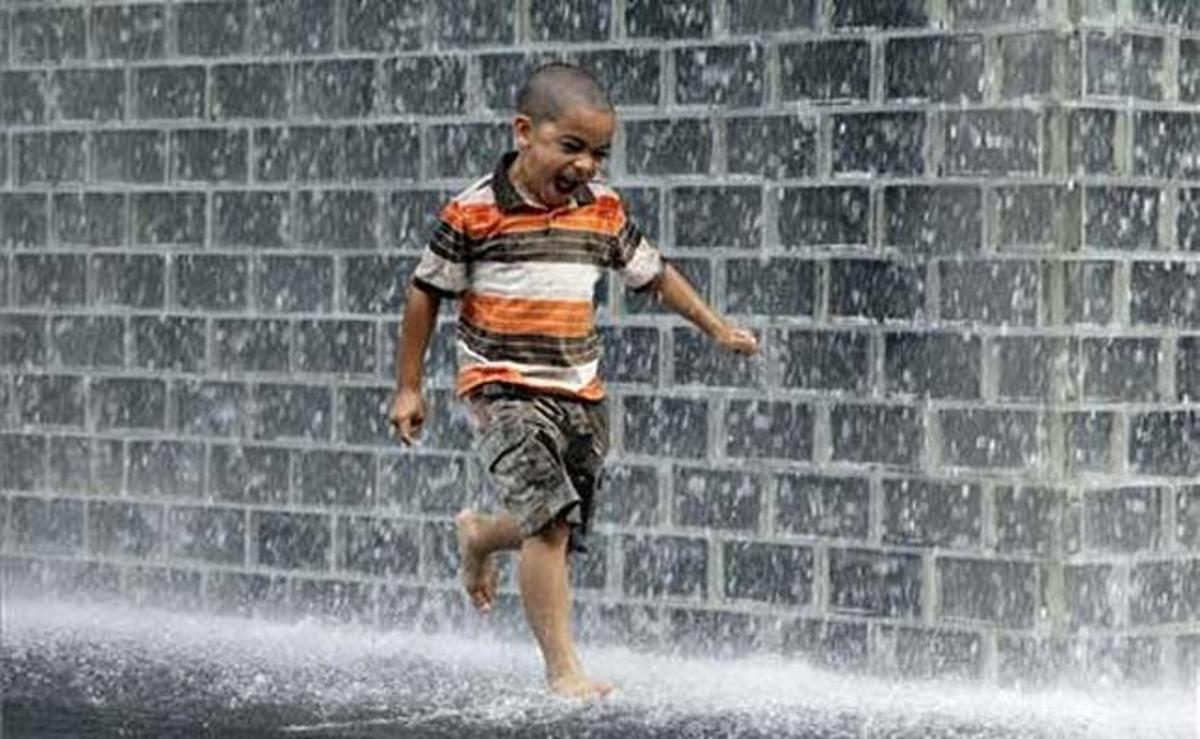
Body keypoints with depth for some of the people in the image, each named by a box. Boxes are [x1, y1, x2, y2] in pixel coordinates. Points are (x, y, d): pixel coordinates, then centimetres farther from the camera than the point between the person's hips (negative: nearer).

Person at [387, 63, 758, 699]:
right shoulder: (474, 212, -9)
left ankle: (478, 536, 45)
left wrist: (718, 329, 17)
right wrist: (408, 388, 3)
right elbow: (427, 293, 0)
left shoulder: (602, 211, 4)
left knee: (557, 529, 11)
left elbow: (653, 273, 19)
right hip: (503, 389, -6)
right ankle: (563, 669, -14)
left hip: (580, 394, 6)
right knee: (550, 521, -19)